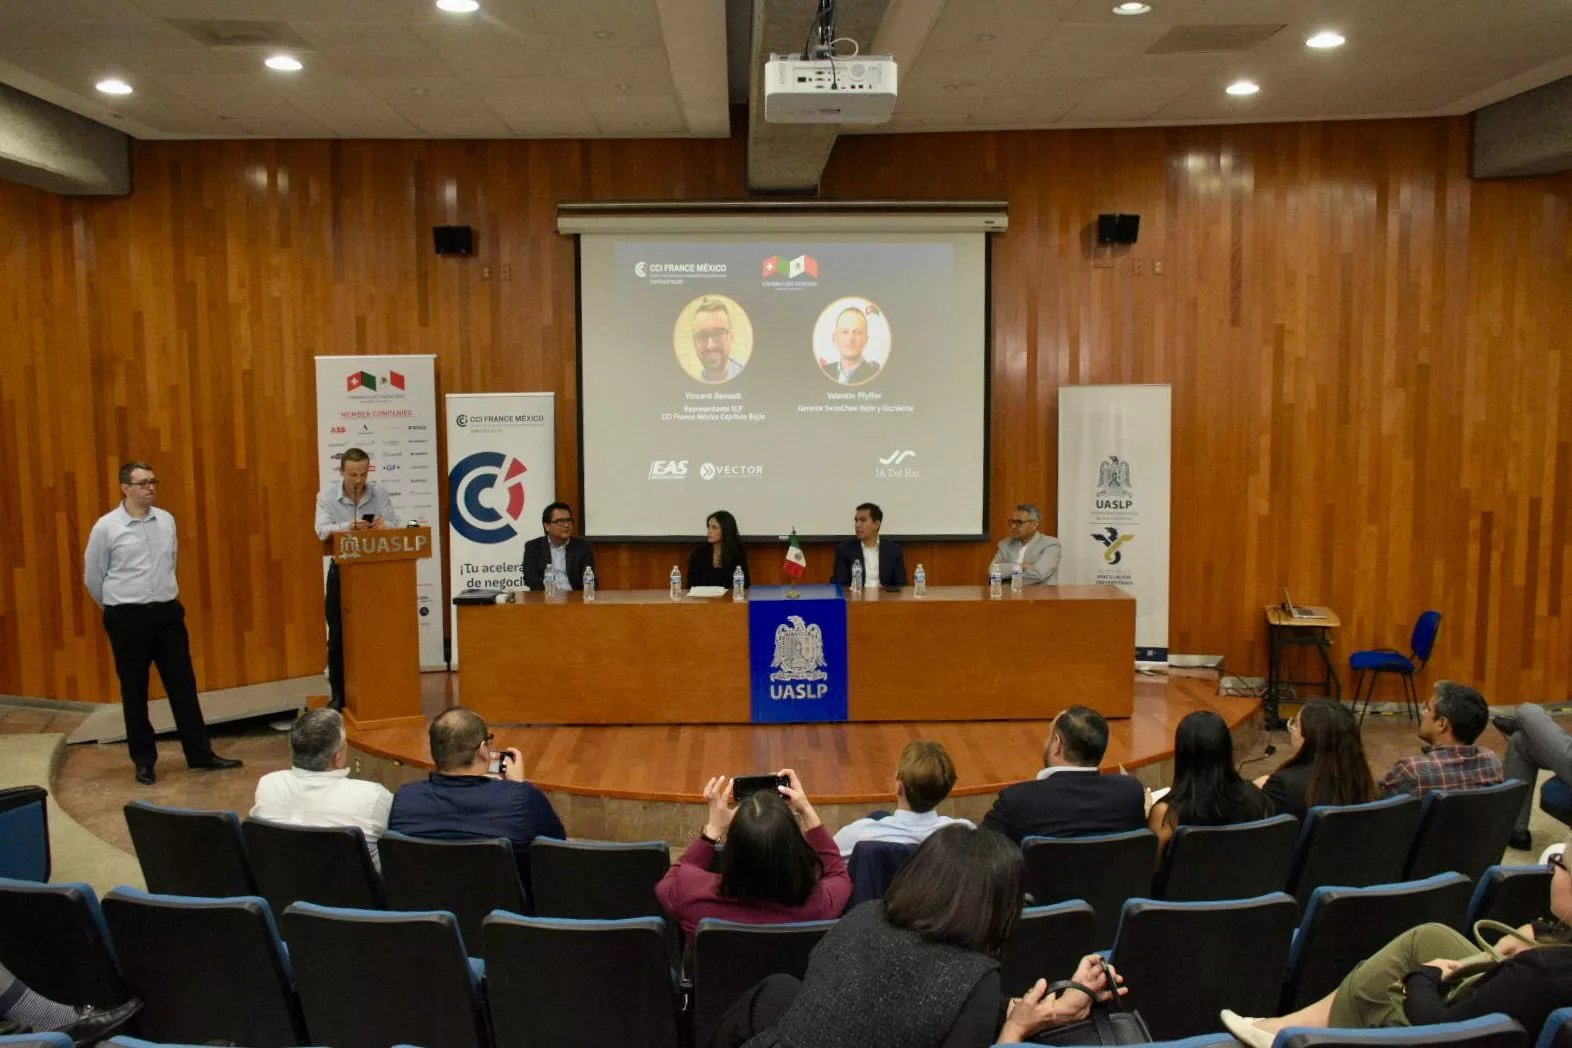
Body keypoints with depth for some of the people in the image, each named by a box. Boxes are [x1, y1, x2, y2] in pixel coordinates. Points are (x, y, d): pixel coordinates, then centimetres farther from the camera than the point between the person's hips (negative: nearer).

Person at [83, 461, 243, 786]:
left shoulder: (167, 520, 4)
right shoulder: (107, 527, -8)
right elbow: (93, 576, 2)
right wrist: (117, 608, 12)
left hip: (168, 612, 3)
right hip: (128, 618, -3)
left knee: (183, 684, 6)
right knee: (134, 691, 7)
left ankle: (200, 754, 12)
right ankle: (144, 761, 18)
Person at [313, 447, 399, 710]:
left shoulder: (379, 493, -2)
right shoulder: (327, 495, -5)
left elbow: (396, 524, -10)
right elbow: (322, 530, -19)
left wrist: (383, 524, -33)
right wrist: (348, 526, -39)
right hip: (342, 571, -1)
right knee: (338, 635, 3)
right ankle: (338, 694, 13)